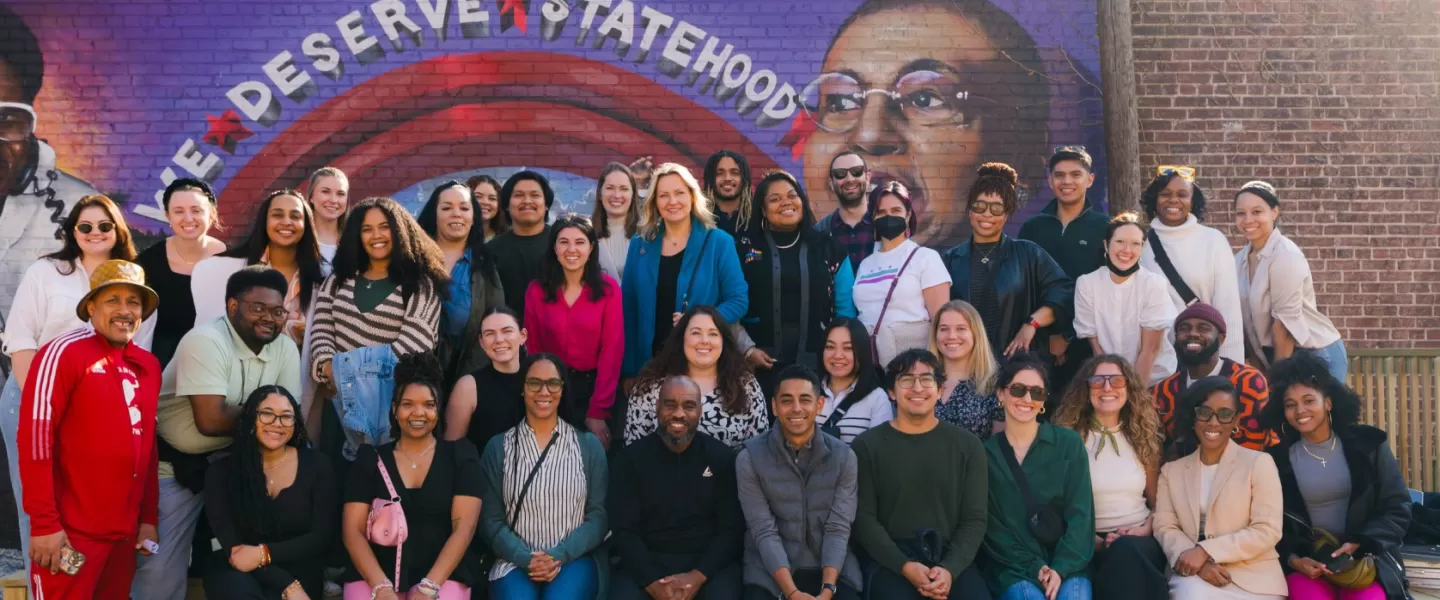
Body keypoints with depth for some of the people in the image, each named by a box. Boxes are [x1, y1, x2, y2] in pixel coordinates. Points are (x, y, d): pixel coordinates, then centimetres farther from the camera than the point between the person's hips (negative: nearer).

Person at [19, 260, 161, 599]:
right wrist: (44, 522, -16)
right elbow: (35, 437, -14)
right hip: (73, 531, -6)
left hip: (126, 531, 7)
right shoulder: (63, 353, -9)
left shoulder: (149, 365, 11)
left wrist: (149, 517, 14)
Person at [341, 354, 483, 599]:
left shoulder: (460, 456, 7)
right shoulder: (370, 459, 10)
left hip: (443, 574, -1)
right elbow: (352, 530, 3)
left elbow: (464, 526, -3)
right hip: (375, 574, 1)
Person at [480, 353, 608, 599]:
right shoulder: (498, 447, 8)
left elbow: (599, 515, 3)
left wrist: (560, 555, -12)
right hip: (515, 560, 0)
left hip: (574, 559, 0)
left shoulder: (588, 445, 7)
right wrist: (525, 558, -12)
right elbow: (490, 520, 5)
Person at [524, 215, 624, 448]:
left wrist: (597, 410, -15)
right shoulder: (536, 290, -1)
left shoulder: (608, 289, -6)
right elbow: (532, 348, 3)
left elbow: (612, 350, -9)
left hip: (596, 387, -1)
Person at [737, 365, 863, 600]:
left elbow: (838, 529, -5)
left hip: (831, 566, 1)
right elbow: (764, 532, -10)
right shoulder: (749, 458, -6)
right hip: (770, 568, -1)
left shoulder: (843, 456, -1)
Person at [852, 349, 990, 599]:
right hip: (889, 560, -2)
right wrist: (905, 566, -14)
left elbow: (974, 519, 6)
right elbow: (863, 518, 1)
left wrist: (949, 569, -11)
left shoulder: (968, 445, 12)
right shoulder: (867, 446, 7)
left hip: (951, 557, 2)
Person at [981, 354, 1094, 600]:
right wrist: (1035, 567, -10)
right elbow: (992, 526, 2)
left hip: (1067, 563, 1)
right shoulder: (985, 453, 5)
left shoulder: (1069, 443, 6)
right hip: (1013, 568, -1)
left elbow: (1080, 513, -1)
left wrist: (1060, 568, -13)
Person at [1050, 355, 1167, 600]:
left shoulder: (1144, 437, 14)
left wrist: (1147, 529, -3)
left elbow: (1158, 501, 18)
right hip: (1089, 544, -2)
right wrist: (1090, 539, -12)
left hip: (1138, 542, 2)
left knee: (1126, 551, -36)